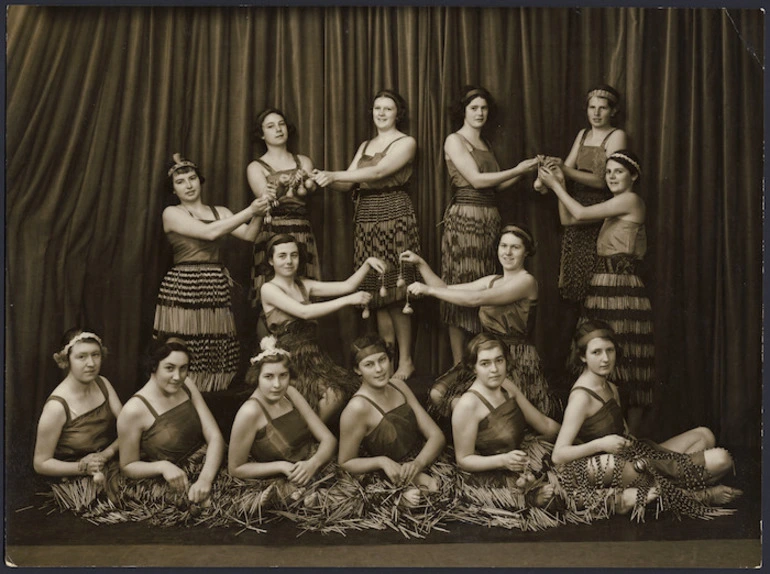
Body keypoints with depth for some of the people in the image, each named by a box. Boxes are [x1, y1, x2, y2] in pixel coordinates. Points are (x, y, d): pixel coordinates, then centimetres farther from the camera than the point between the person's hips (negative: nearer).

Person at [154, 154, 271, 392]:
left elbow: (248, 234, 4)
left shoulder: (220, 212, 17)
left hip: (216, 291, 4)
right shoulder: (172, 213, 2)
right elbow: (210, 233, -12)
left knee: (219, 361, 1)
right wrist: (249, 210, -13)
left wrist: (258, 215, -15)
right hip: (183, 291, -4)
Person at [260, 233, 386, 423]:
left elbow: (346, 286, 9)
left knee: (347, 387, -22)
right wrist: (348, 300, -21)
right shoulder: (269, 289, -4)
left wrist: (367, 263, -5)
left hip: (313, 358, 6)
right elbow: (304, 312, -18)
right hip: (290, 362, -6)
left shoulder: (303, 285, 14)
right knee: (332, 395, -28)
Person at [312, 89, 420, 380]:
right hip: (367, 220, 6)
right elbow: (346, 183, 11)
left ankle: (405, 361, 3)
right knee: (377, 294, 4)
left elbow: (378, 172, -15)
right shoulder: (365, 146, 20)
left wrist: (334, 175, -18)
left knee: (395, 294, -6)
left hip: (395, 218, -5)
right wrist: (326, 178, -10)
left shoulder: (406, 142, 0)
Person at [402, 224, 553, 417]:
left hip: (517, 362, -7)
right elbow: (446, 290, 14)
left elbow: (475, 299, -21)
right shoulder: (492, 281, 13)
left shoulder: (526, 281, -11)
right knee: (438, 394, -10)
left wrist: (429, 290, -18)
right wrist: (421, 264, 4)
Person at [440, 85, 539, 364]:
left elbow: (497, 184, 14)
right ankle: (459, 365, 1)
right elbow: (476, 180, -12)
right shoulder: (455, 140, -2)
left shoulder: (484, 143, 20)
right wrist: (517, 170, -9)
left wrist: (526, 169, 3)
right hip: (464, 218, -7)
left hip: (489, 218, 7)